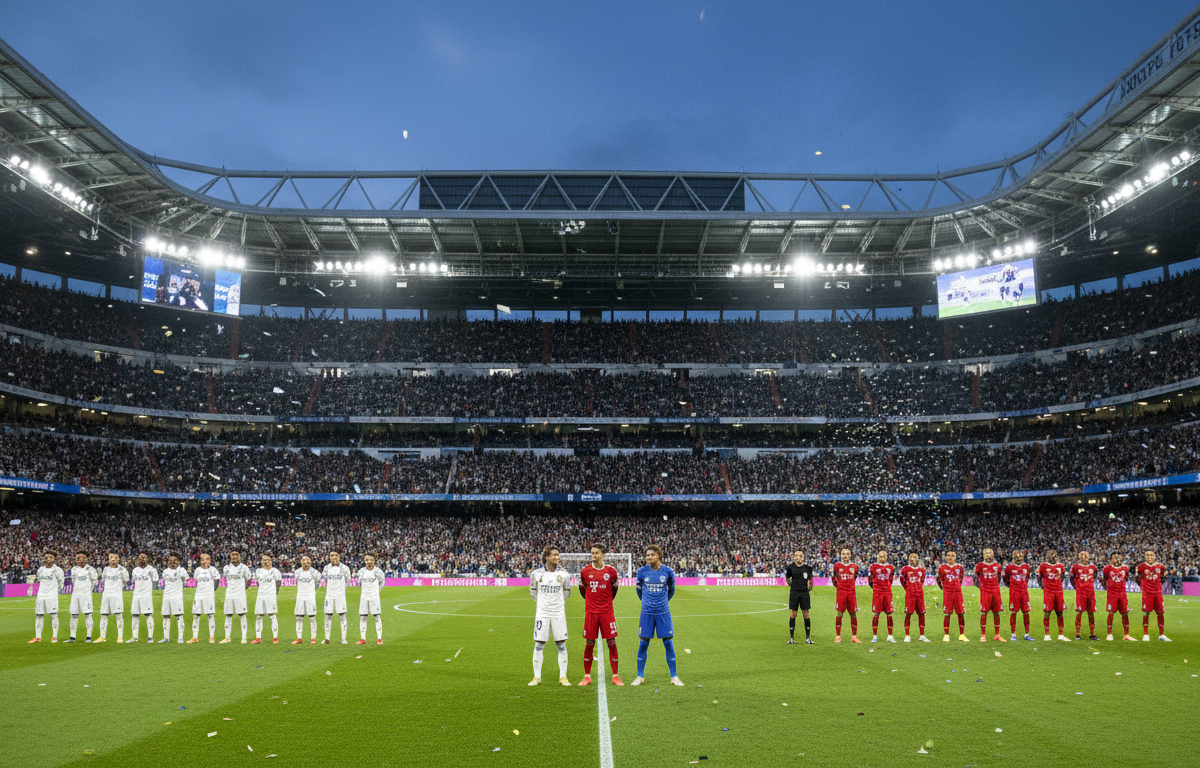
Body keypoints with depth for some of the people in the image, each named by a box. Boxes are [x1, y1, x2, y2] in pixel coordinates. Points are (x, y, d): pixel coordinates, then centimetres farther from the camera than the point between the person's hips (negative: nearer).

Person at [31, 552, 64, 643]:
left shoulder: (57, 570, -5)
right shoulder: (40, 570, 10)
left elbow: (61, 583, 3)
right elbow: (40, 582, 22)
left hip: (52, 596, -5)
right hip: (41, 595, 5)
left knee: (54, 615, -7)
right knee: (38, 615, 6)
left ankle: (54, 636, -3)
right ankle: (38, 637, 13)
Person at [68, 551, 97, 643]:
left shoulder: (90, 569, -3)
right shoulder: (74, 569, 11)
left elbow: (94, 581, 3)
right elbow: (74, 581, 19)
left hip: (86, 594, -5)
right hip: (75, 594, 5)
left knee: (88, 615, -6)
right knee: (74, 615, 7)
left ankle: (89, 637, -6)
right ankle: (72, 637, 13)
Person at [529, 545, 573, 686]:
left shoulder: (563, 574, -2)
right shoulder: (537, 574, -4)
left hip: (558, 614, 0)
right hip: (542, 613, 0)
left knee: (561, 645, 2)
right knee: (538, 645, 2)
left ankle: (563, 676, 12)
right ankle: (537, 677, 12)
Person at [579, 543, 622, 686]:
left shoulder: (611, 571, -1)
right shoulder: (585, 571, -1)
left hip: (607, 612, 0)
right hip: (591, 612, 0)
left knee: (611, 642, 0)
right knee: (589, 644, 3)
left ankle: (615, 676, 10)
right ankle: (587, 676, 14)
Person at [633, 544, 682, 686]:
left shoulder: (668, 572, -4)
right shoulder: (642, 571, -3)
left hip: (663, 612, 0)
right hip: (647, 612, 0)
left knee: (668, 643, 1)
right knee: (643, 644, 3)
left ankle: (674, 677, 12)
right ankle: (640, 677, 16)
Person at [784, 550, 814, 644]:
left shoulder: (807, 567, 2)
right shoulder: (791, 567, -1)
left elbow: (810, 578, 16)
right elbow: (787, 578, 14)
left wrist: (810, 587, 9)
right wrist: (790, 584, 7)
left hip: (805, 592, 1)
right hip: (794, 592, -1)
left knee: (806, 614, 3)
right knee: (793, 614, 2)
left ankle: (808, 638, 13)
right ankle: (791, 638, 9)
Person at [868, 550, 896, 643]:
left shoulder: (891, 567, 11)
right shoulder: (873, 566, 1)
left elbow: (890, 580, 20)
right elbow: (870, 579, 8)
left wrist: (887, 588, 13)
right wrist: (874, 588, 6)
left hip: (887, 592, 3)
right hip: (877, 593, -3)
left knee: (889, 614, 1)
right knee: (876, 614, -3)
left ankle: (890, 636, 8)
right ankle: (874, 636, 2)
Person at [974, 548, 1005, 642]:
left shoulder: (997, 565, 9)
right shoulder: (980, 565, -1)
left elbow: (998, 577, 21)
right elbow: (976, 577, 10)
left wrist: (996, 586, 14)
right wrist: (980, 586, 3)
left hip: (996, 591, 3)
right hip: (985, 592, -3)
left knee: (996, 613, 5)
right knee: (984, 613, -5)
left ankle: (997, 635, 14)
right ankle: (983, 635, 1)